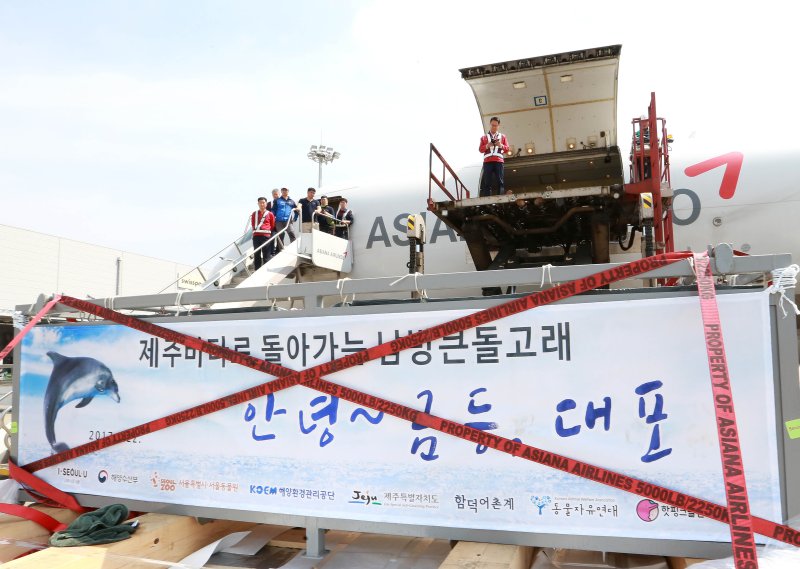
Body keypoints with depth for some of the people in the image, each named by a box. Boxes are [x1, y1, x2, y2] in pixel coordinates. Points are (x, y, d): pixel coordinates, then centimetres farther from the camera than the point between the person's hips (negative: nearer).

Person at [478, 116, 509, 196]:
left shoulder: (502, 136, 22)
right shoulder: (484, 137, 20)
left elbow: (507, 149, 14)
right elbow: (480, 149, 11)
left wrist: (501, 145, -6)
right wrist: (487, 146, -9)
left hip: (499, 161, 1)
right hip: (487, 161, 0)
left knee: (500, 181, -8)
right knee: (487, 182, -9)